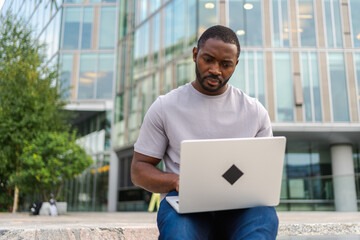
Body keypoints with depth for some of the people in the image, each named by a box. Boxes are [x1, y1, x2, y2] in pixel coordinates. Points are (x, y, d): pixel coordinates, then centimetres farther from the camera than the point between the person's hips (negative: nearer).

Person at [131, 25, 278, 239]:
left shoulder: (255, 111, 12)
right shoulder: (165, 107, 7)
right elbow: (139, 169, 8)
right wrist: (176, 181, -13)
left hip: (239, 206, 2)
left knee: (264, 213, -34)